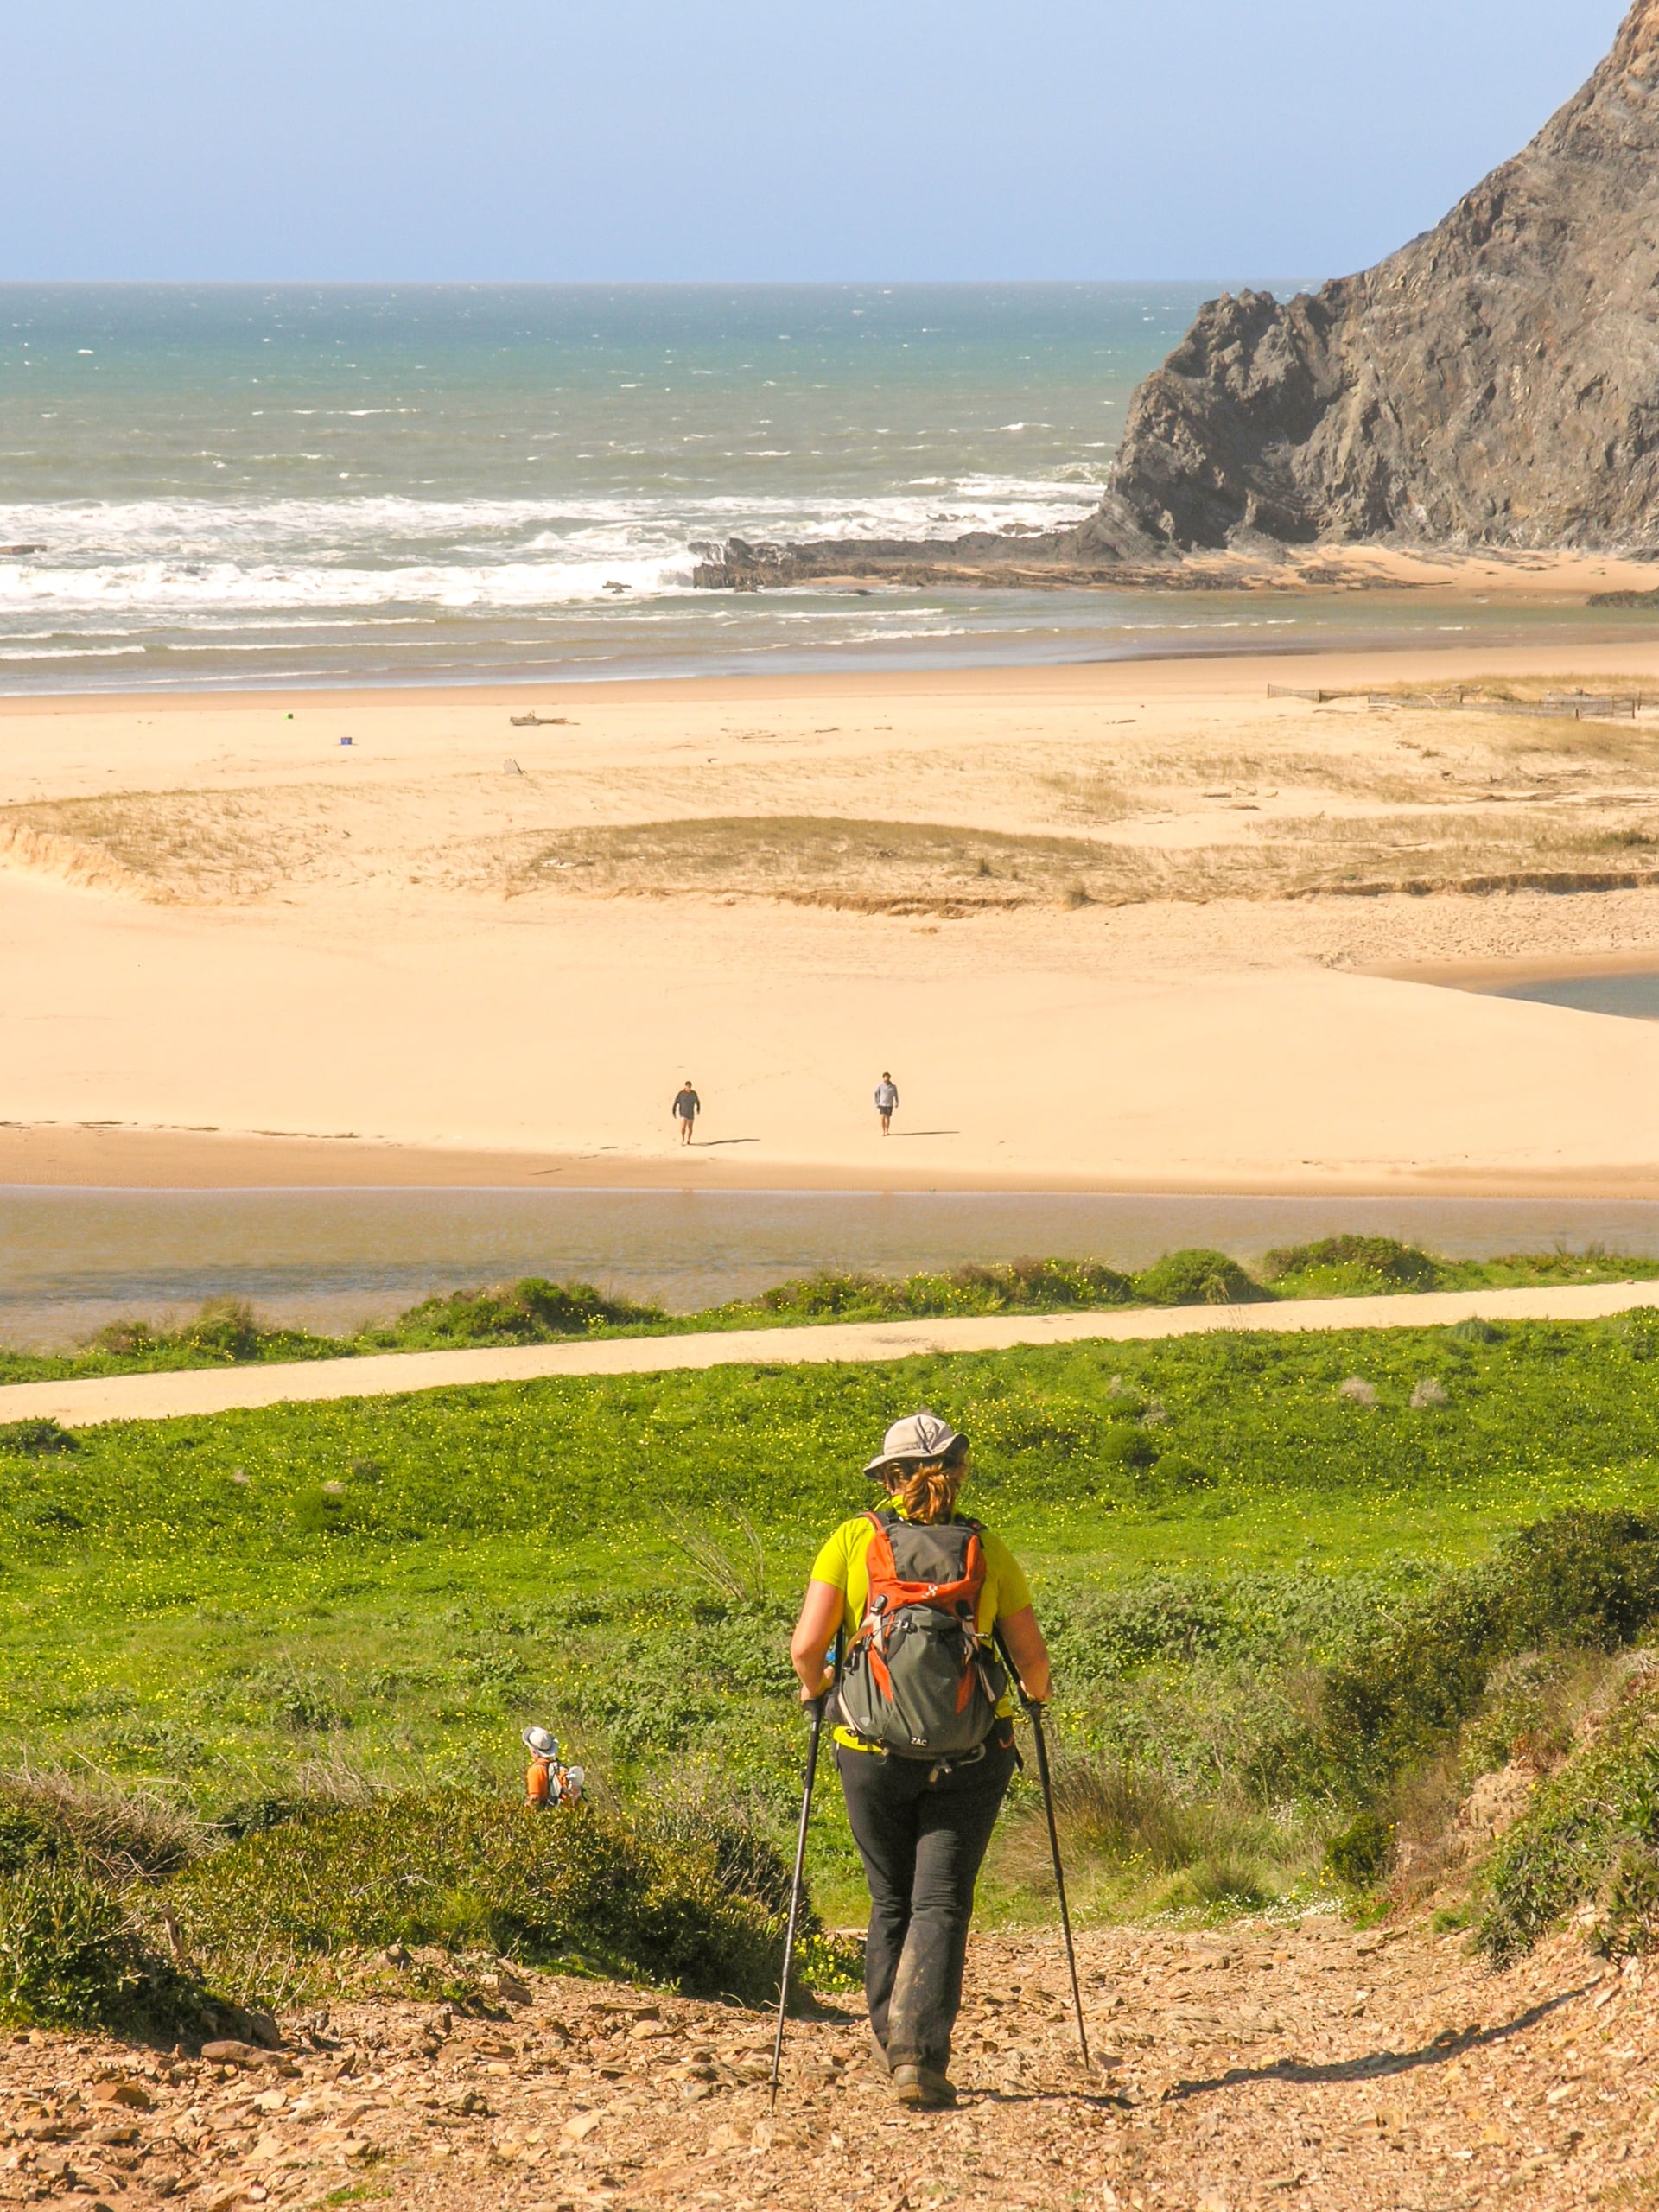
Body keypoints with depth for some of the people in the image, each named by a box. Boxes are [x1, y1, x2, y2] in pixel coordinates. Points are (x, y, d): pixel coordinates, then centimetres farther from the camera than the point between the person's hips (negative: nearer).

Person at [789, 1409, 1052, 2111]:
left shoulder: (855, 1541, 0)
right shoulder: (986, 1550, 2)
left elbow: (807, 1646, -8)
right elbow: (1032, 1658, 5)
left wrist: (815, 1685, 14)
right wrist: (1036, 1693, 27)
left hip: (873, 1754, 1)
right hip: (968, 1755, -1)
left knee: (890, 1903, 17)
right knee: (940, 1904, -1)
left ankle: (892, 2046, 21)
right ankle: (920, 2056, -16)